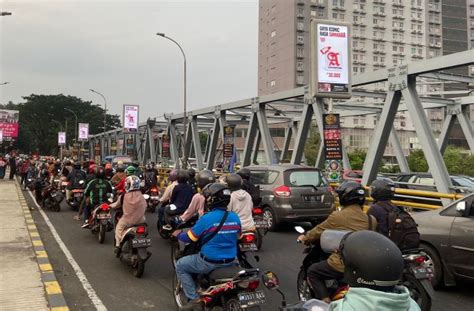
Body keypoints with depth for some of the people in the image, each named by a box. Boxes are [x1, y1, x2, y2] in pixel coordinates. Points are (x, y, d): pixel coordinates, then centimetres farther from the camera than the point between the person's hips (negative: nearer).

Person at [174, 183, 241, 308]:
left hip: (210, 262, -6)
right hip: (230, 261, 6)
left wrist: (178, 234, 12)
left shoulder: (207, 218, -19)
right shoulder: (235, 217, -2)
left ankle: (194, 297, 7)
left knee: (180, 266, 14)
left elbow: (190, 237, -9)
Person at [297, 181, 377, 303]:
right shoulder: (371, 219, 3)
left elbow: (319, 230, 4)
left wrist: (305, 238, 24)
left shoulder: (337, 216, -10)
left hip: (342, 265, -6)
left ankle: (326, 302, 3)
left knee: (313, 272, 15)